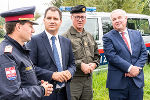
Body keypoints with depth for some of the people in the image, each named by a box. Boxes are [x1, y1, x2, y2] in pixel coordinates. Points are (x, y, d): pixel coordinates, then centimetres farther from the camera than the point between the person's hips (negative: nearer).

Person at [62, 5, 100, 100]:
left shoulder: (90, 36, 17)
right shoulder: (66, 37, -6)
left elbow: (96, 55, 21)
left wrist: (94, 64, 1)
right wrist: (80, 65, -18)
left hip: (88, 78, 6)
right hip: (73, 79, -6)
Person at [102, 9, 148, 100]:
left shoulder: (137, 34, 12)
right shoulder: (108, 37, -1)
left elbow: (144, 53, 7)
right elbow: (112, 56, -13)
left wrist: (137, 68, -10)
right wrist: (129, 68, -18)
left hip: (137, 81, 4)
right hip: (118, 82, -3)